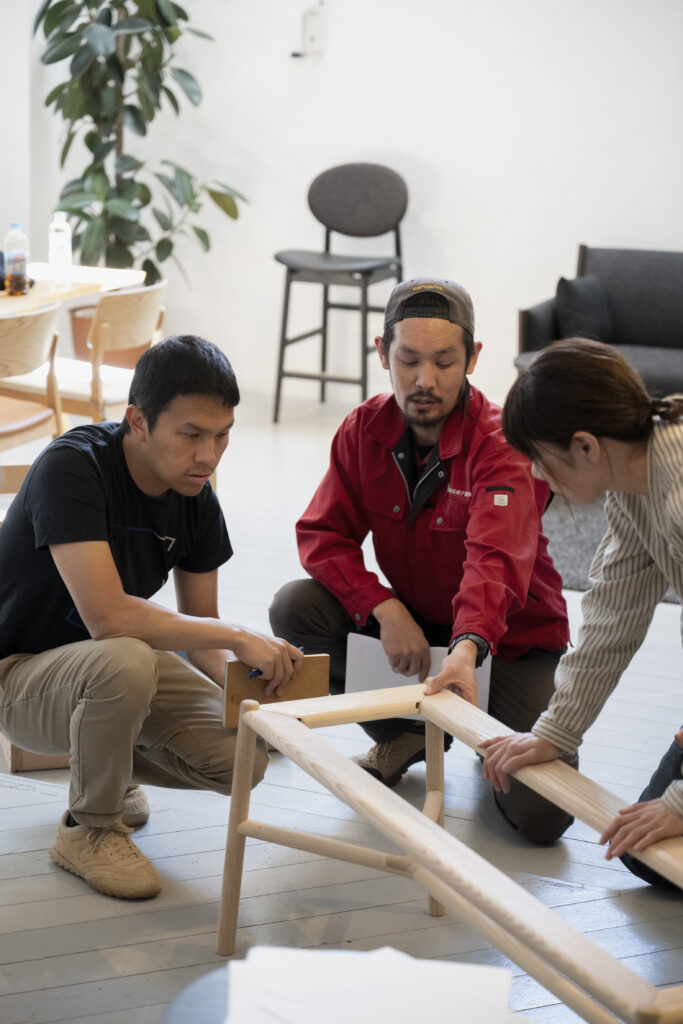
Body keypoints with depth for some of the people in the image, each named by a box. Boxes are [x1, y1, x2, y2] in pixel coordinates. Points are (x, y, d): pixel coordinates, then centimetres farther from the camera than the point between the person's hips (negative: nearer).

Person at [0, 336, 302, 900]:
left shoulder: (195, 496, -5)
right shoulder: (71, 468, -27)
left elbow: (200, 629, 2)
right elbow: (108, 617, -37)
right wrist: (239, 637, -32)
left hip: (121, 662, 6)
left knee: (244, 757, -15)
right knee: (125, 662, -39)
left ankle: (110, 767, 16)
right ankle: (89, 828, -11)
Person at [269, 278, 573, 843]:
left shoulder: (503, 444, -24)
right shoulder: (365, 428, -7)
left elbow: (496, 559, -39)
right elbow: (323, 534, -8)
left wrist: (467, 648, -57)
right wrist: (386, 610, -25)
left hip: (511, 637, -4)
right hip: (412, 621, 4)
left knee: (542, 817, -19)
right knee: (294, 607, -19)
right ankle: (407, 734, 3)